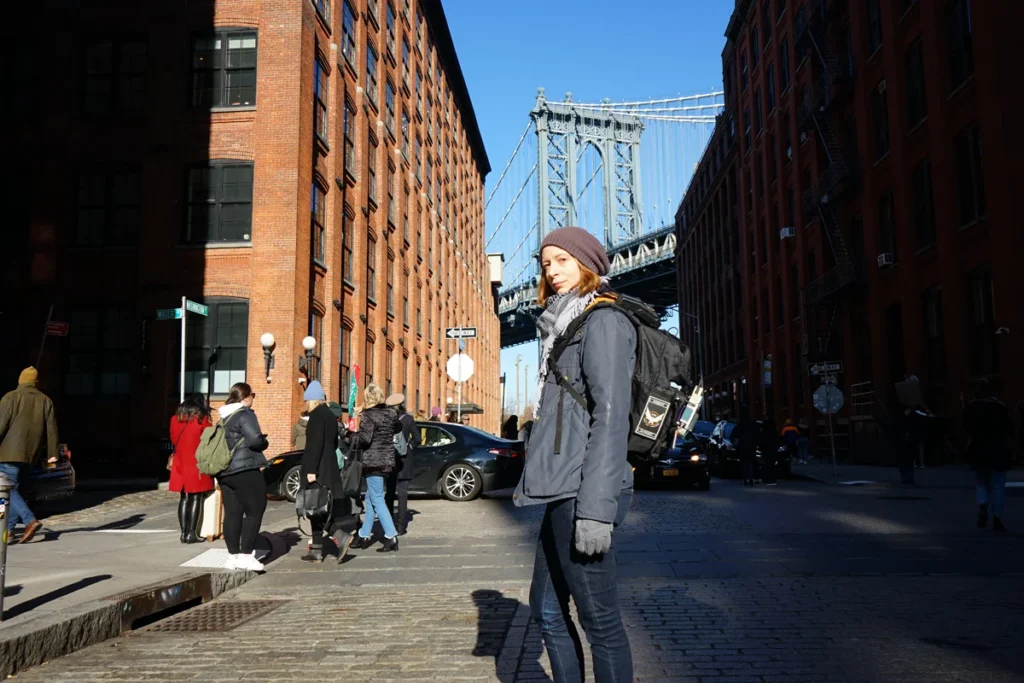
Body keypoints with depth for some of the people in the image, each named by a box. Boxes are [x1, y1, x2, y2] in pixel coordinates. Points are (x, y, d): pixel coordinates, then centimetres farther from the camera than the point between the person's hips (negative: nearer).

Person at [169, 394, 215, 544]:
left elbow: (174, 440, 17)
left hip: (180, 464, 4)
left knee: (184, 498, 9)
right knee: (196, 499, 0)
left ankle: (184, 532, 7)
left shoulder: (175, 419, 7)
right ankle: (191, 533, -1)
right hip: (197, 465, -4)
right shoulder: (202, 420, -6)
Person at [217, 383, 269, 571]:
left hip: (225, 471, 9)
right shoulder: (245, 414, -12)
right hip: (245, 470, -8)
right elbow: (255, 439, -21)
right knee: (255, 511, -2)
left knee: (232, 513, 9)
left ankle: (234, 555, 12)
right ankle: (246, 555, -5)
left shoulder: (224, 417, 15)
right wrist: (264, 444, -2)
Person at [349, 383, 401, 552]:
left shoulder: (368, 415, -14)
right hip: (387, 460, 8)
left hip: (373, 461, -8)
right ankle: (364, 536, 23)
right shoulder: (391, 414, 8)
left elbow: (365, 439, -20)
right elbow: (396, 430, 23)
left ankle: (391, 537, -9)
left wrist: (355, 435, -2)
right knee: (370, 499, 16)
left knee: (377, 500, -5)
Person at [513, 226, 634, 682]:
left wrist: (596, 507, -22)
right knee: (547, 610, 16)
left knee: (599, 619, 0)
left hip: (585, 494, -10)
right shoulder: (567, 325, 20)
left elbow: (611, 416, -17)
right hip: (563, 493, 10)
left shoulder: (603, 322, -7)